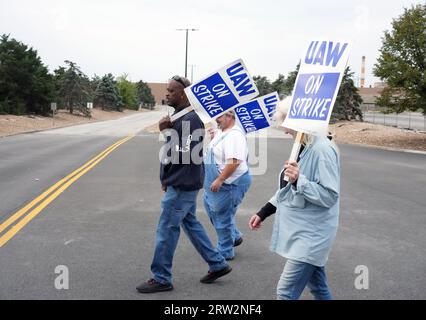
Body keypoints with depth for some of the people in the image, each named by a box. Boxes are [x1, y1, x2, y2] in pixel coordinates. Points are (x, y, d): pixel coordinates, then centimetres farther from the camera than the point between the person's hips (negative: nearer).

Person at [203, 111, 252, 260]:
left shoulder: (234, 135, -23)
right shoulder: (222, 131, 10)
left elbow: (234, 162, -31)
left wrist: (219, 180, -28)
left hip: (231, 183, -11)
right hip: (218, 182, 11)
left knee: (223, 217, 0)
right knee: (211, 206, 21)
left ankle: (225, 252, 16)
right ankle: (235, 236, 35)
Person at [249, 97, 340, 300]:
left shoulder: (323, 150, -20)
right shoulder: (302, 148, 9)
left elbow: (329, 196, -22)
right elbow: (288, 189, 18)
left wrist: (299, 180, -30)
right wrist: (263, 213, 16)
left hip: (311, 233, -9)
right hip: (300, 229, 9)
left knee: (285, 292, -8)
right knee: (318, 288, 20)